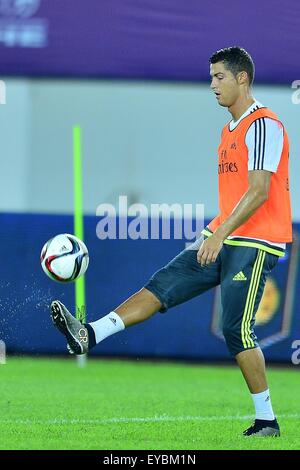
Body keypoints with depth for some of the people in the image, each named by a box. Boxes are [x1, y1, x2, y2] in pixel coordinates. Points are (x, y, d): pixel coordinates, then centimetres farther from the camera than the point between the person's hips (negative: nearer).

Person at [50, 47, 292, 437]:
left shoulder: (264, 126, -12)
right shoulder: (229, 130, 19)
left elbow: (258, 192, -20)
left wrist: (220, 235, -24)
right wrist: (215, 236, 24)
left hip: (254, 244, -9)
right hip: (223, 240, 9)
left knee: (236, 329, -10)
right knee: (164, 285, -4)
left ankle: (266, 420, -3)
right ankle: (90, 336, -13)